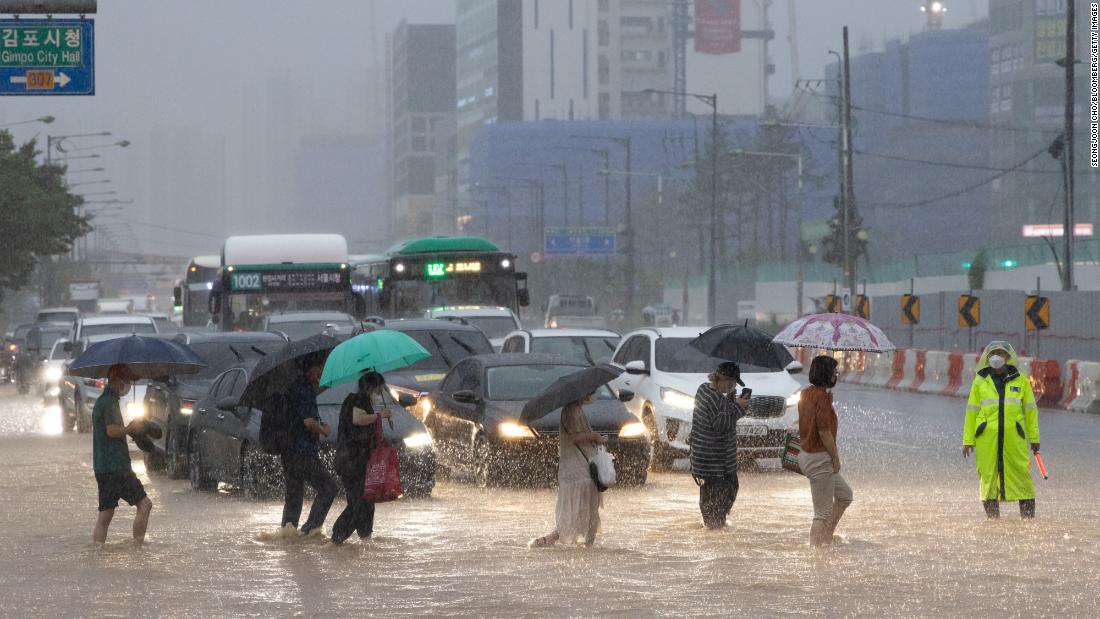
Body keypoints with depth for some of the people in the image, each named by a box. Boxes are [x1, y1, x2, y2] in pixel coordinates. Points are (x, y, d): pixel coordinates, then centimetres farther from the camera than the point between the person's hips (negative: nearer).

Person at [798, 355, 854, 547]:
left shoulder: (806, 393, 10)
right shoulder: (821, 396, -19)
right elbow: (824, 430, -22)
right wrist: (835, 457, -13)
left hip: (807, 454, 10)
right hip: (819, 457, -10)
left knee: (845, 495, 23)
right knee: (822, 512, -4)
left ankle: (826, 537, 24)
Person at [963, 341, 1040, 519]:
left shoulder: (1020, 380, 9)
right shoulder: (980, 381, 9)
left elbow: (1030, 409, 13)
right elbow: (971, 411, 11)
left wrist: (1034, 437, 10)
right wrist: (968, 440, 6)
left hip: (1014, 436, -1)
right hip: (987, 437, 1)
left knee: (1021, 473, -4)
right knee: (988, 476, 1)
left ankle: (1028, 516, 0)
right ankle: (992, 517, 9)